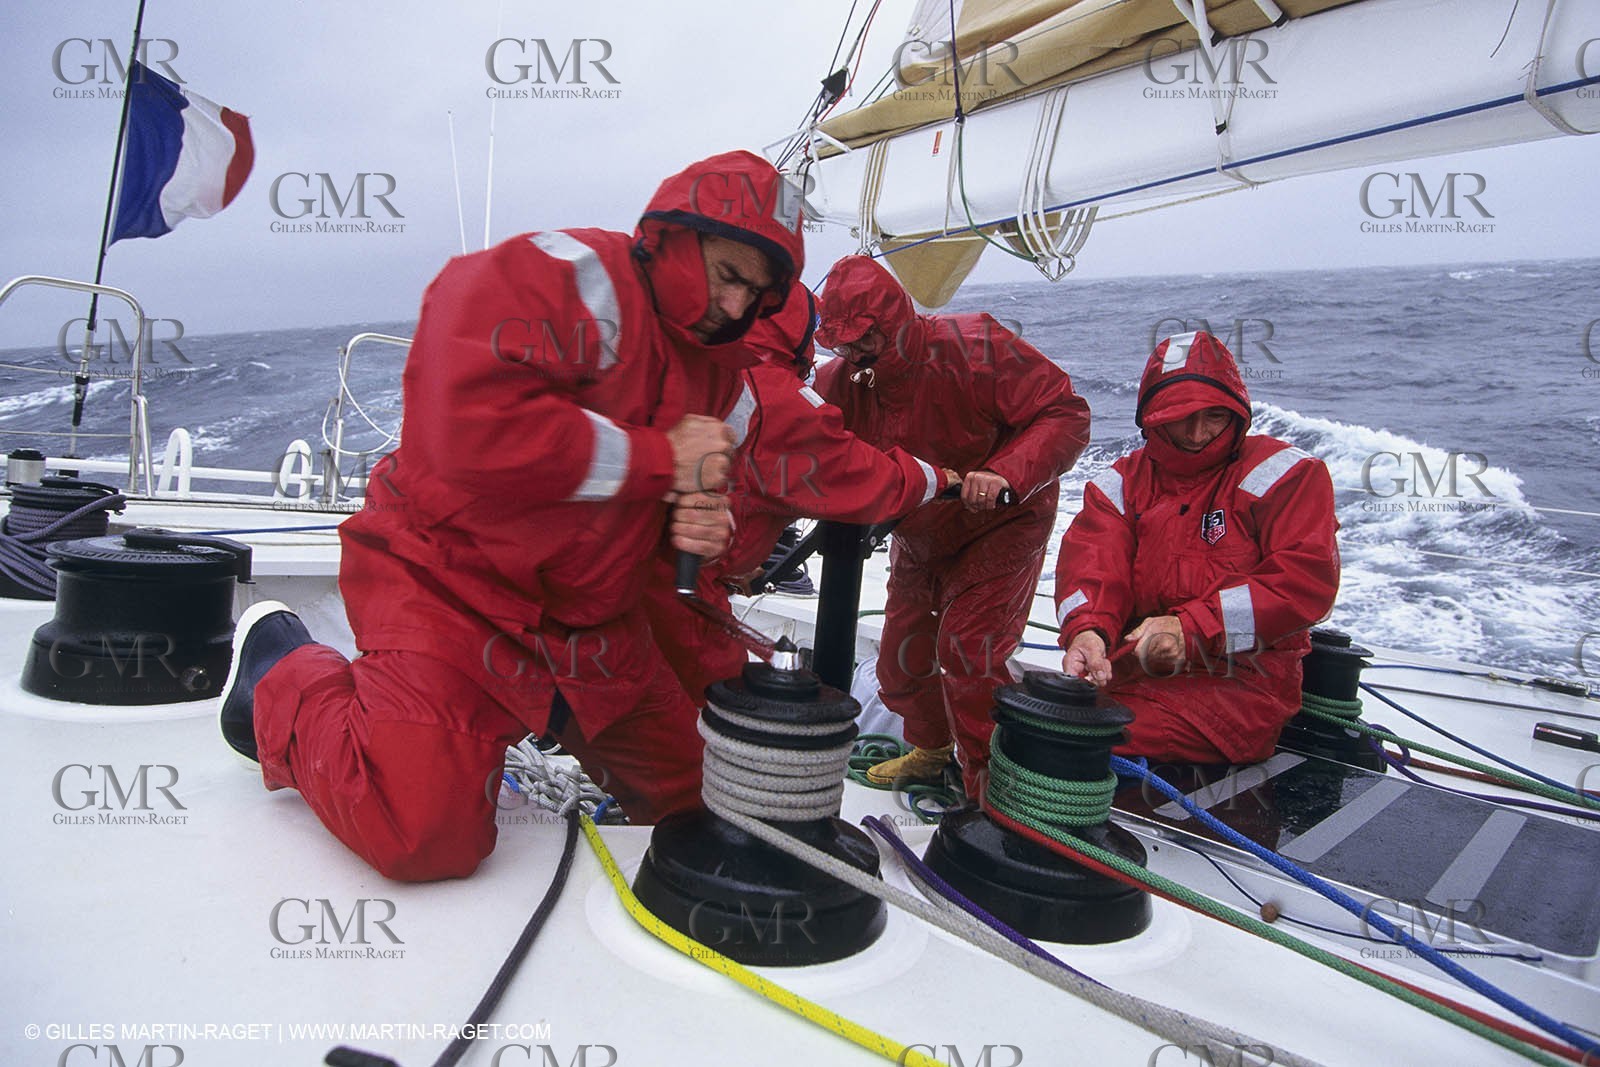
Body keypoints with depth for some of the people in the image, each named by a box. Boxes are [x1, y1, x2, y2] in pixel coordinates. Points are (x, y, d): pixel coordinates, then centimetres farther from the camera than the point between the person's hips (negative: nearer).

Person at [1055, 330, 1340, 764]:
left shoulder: (1281, 472, 2)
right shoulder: (1122, 483, 14)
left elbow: (1307, 580, -10)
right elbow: (1091, 565, -2)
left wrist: (1191, 629, -19)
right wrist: (1087, 631, -26)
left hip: (1240, 682, -4)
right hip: (1132, 670, 5)